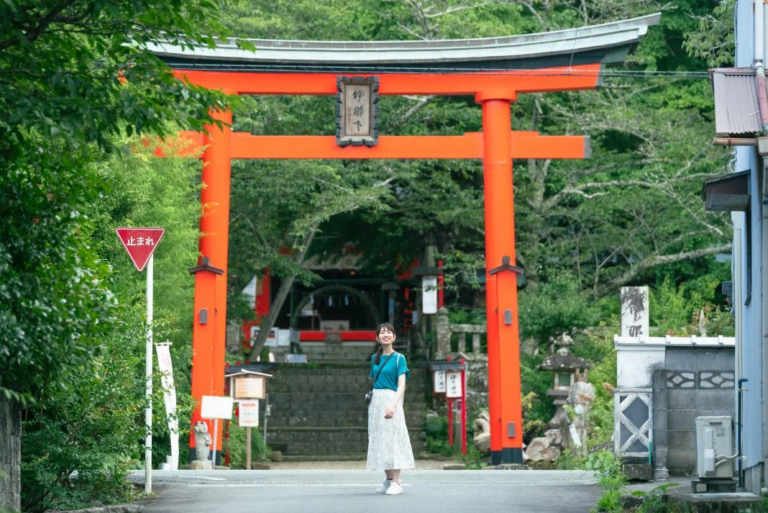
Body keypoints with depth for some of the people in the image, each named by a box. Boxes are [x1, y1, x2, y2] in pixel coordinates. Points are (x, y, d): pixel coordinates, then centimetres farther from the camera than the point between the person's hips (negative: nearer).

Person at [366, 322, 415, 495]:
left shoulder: (399, 358, -4)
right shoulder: (375, 358, 13)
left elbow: (401, 385, -12)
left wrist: (393, 405, -25)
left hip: (390, 401, -6)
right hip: (375, 401, 6)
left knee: (392, 438, -9)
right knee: (379, 440, 6)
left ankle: (396, 483, -7)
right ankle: (388, 480, 15)